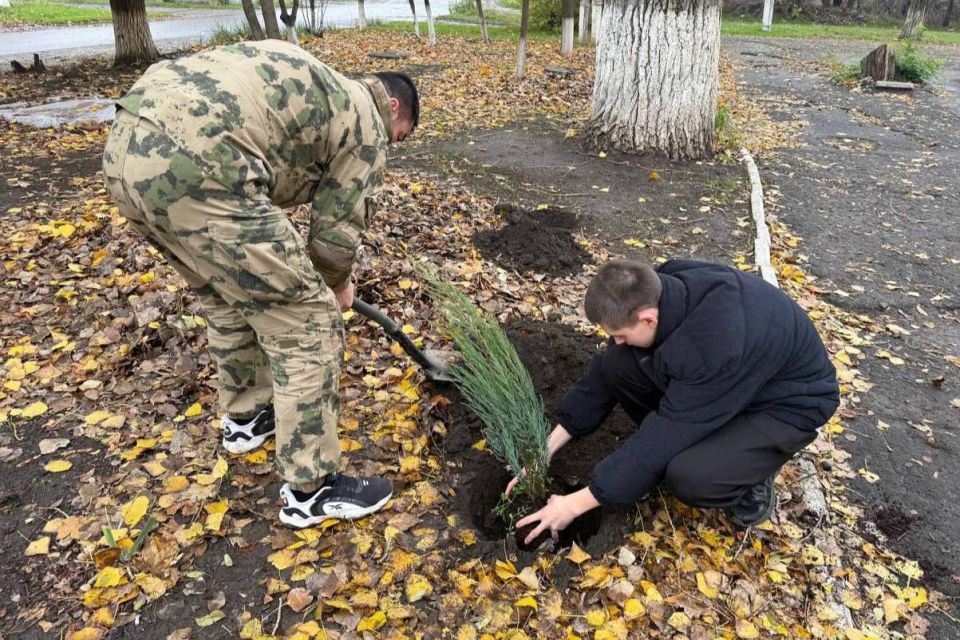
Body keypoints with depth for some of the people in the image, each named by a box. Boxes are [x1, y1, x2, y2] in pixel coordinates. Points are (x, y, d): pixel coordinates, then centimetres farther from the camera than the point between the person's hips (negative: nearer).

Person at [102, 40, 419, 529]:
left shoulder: (315, 86, 33)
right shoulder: (366, 123, 10)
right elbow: (337, 232, 10)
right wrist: (336, 285, 31)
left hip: (127, 146, 10)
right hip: (195, 167, -9)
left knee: (229, 297, 28)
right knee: (305, 323, 3)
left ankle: (245, 417, 45)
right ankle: (310, 490, 14)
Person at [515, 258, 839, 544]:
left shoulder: (714, 346, -40)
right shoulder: (657, 296, -18)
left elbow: (665, 438, -32)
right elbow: (603, 373, -7)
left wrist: (576, 503, -25)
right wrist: (545, 449, -8)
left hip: (789, 401, -6)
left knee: (690, 476, -33)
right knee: (618, 366, -15)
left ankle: (752, 484, 1)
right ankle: (676, 442, 5)